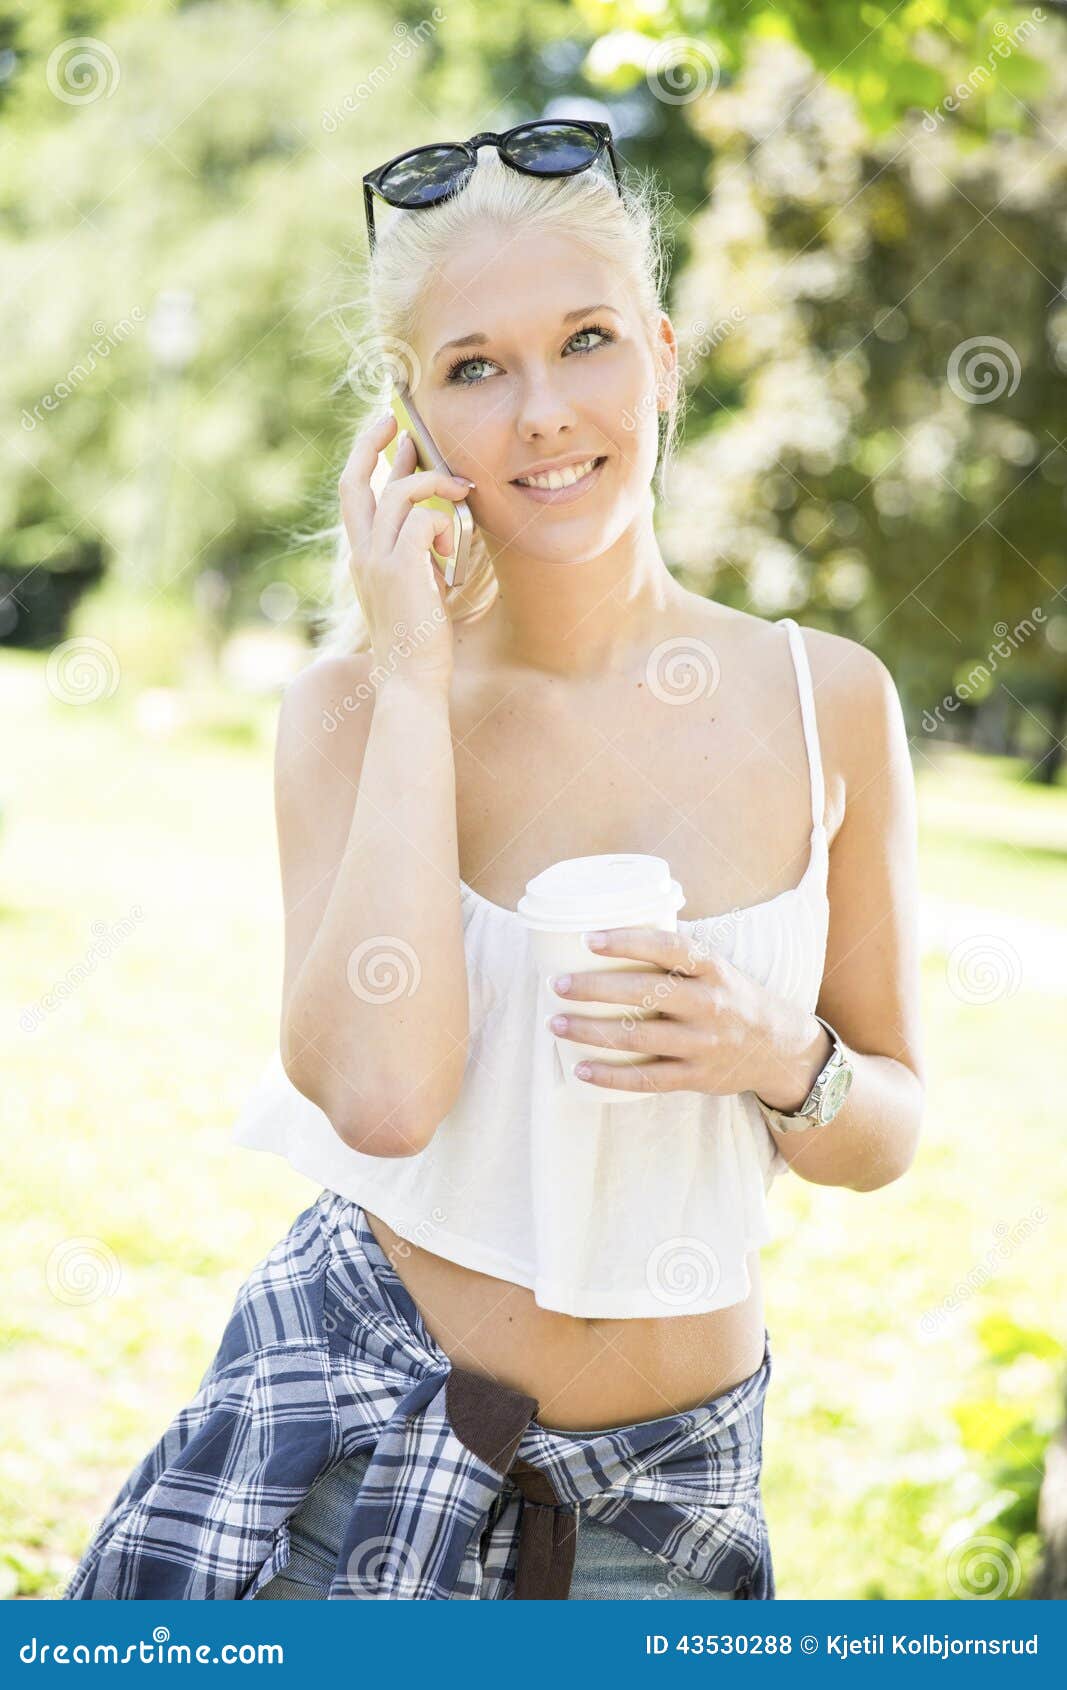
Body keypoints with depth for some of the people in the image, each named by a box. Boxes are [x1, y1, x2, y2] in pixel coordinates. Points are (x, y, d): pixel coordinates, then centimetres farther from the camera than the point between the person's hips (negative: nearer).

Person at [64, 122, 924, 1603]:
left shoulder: (829, 702, -5)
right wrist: (411, 678, -19)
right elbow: (380, 1092, -24)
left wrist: (781, 1060, -18)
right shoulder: (356, 705, -8)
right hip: (361, 1434, -1)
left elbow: (886, 1133, 4)